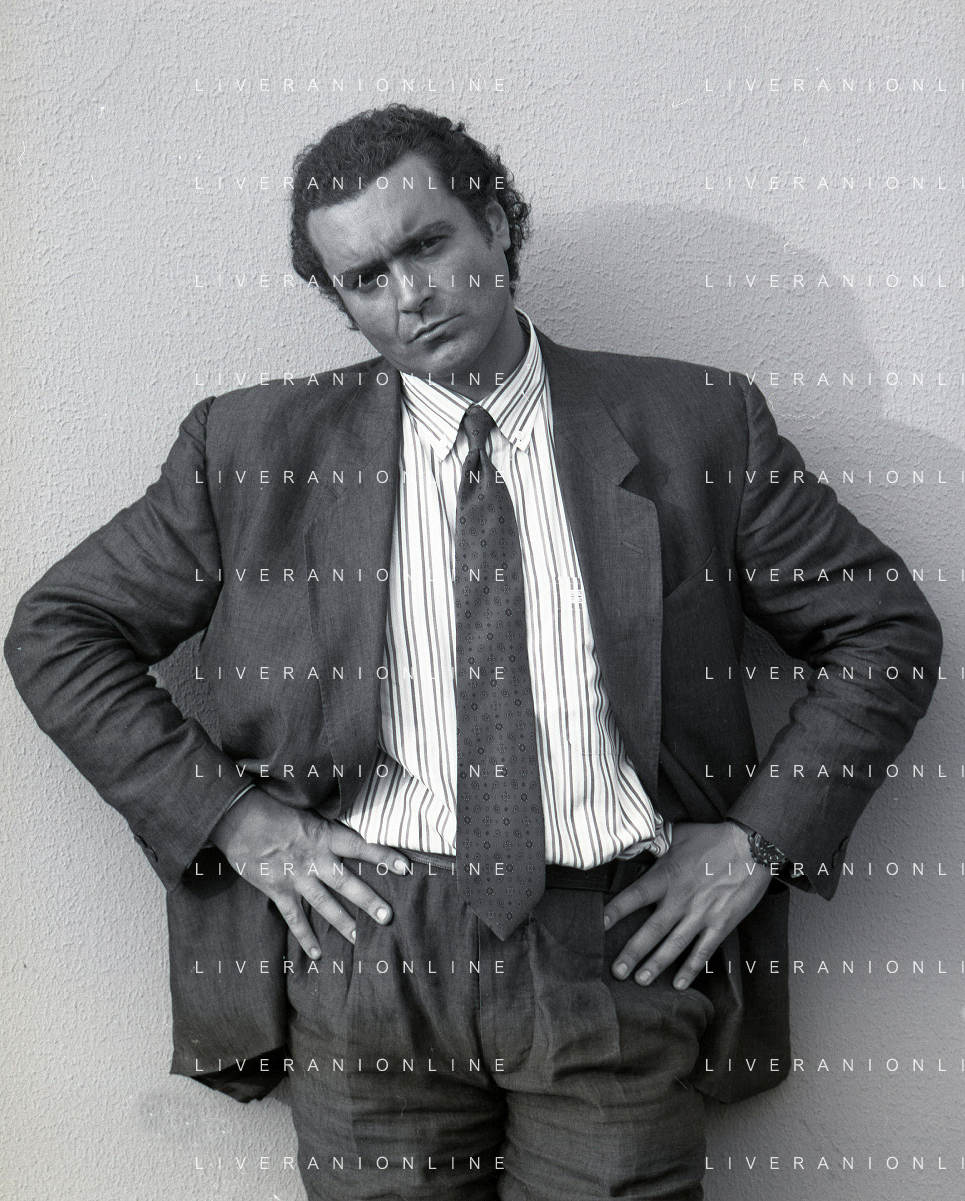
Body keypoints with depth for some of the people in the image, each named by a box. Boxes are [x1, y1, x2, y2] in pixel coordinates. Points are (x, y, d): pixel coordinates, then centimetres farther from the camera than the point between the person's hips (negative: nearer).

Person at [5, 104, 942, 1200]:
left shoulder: (695, 427, 4)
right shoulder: (253, 447, 5)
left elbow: (886, 626, 9)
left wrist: (760, 839, -2)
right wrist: (230, 816, -1)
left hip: (617, 946, 0)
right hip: (367, 938, 1)